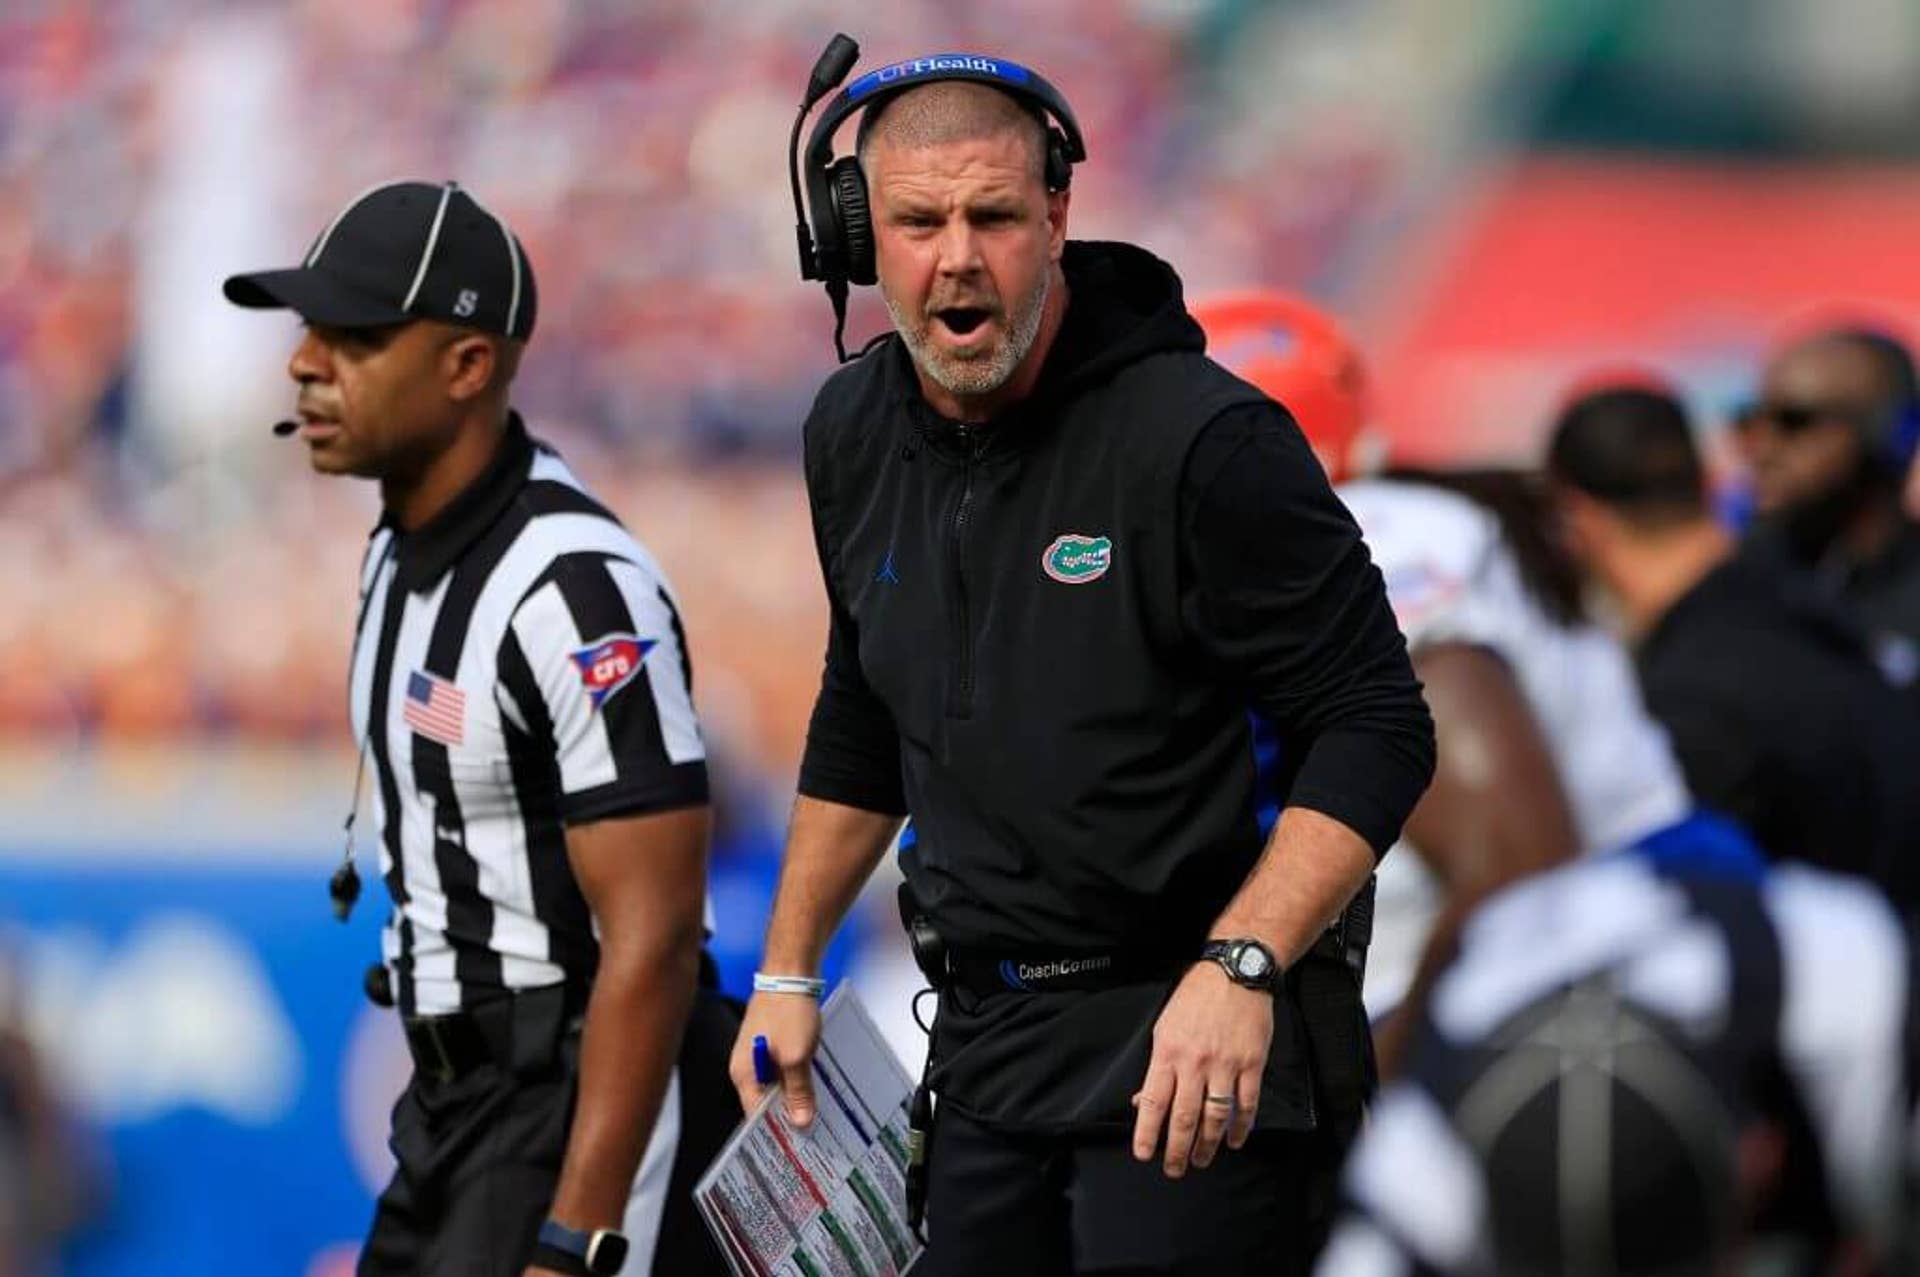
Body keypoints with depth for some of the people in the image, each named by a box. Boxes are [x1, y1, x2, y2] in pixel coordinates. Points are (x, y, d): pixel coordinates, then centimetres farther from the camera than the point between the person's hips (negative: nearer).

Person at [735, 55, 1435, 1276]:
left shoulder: (1203, 438, -14)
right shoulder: (856, 437, 8)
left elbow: (1375, 729, -14)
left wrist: (1239, 969, -25)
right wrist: (787, 971, 25)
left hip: (1188, 1048, -7)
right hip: (988, 1048, 7)